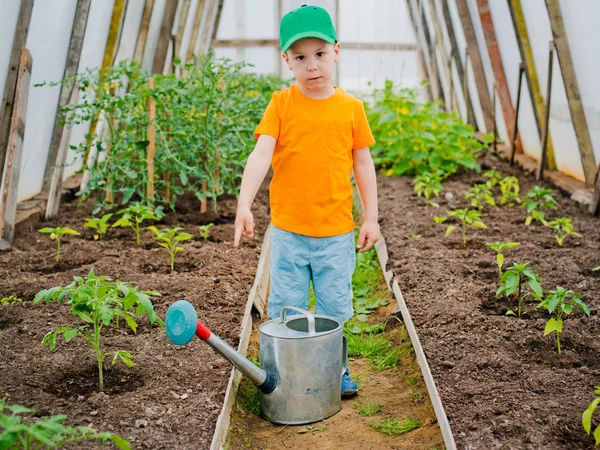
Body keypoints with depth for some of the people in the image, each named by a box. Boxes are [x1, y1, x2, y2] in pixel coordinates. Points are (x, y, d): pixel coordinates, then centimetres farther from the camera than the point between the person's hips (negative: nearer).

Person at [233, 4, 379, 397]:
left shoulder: (351, 107, 1)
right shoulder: (281, 104, -3)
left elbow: (363, 163, 6)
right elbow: (261, 154, -13)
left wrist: (371, 217, 5)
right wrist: (244, 205, -26)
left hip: (337, 230, 1)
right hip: (289, 229, -1)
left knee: (335, 307, 13)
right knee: (285, 309, 10)